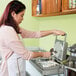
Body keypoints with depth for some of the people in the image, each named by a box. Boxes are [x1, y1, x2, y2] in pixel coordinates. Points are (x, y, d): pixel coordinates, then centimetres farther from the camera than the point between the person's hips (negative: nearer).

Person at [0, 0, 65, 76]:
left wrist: (53, 31, 6)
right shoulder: (7, 31, -23)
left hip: (15, 68, 9)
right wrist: (43, 54, -4)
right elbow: (26, 54, -19)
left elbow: (34, 34, 9)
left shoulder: (14, 29, 6)